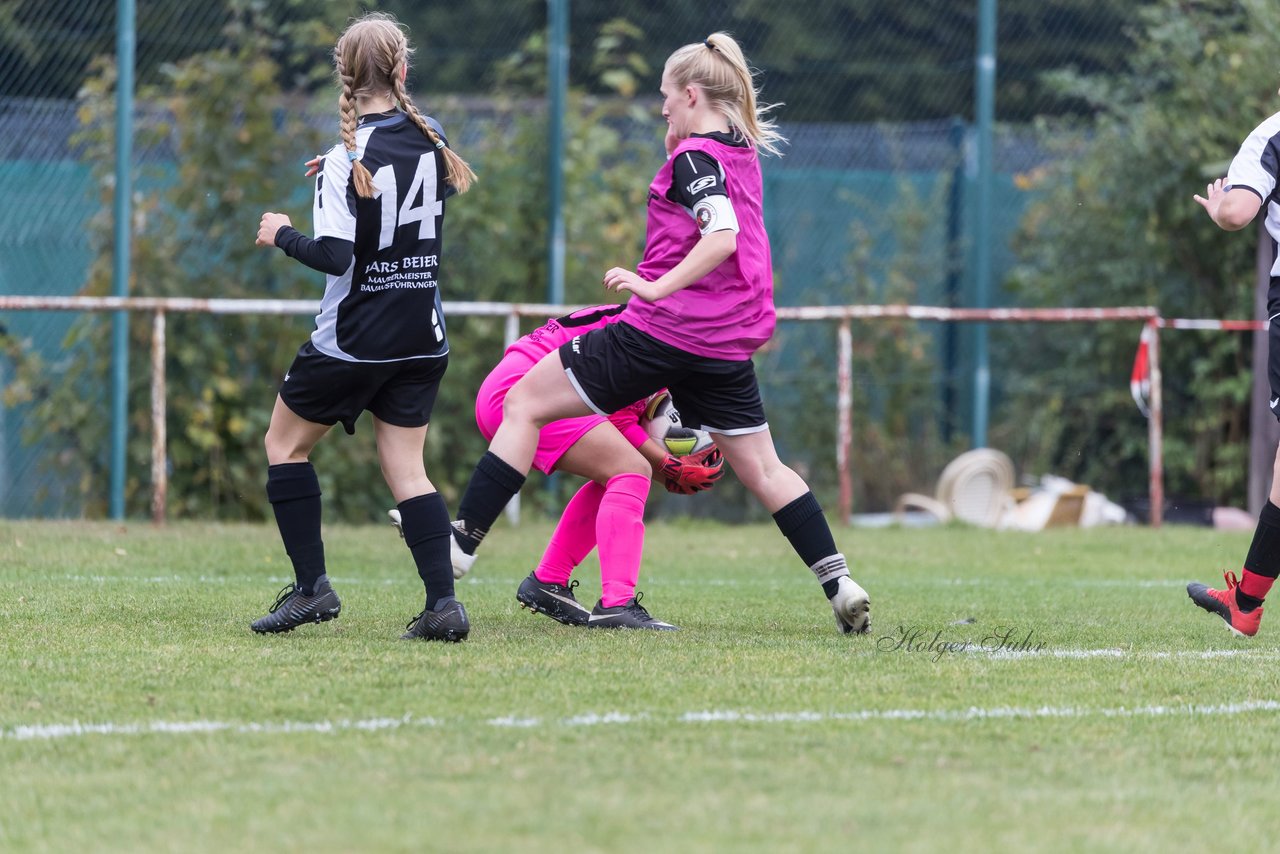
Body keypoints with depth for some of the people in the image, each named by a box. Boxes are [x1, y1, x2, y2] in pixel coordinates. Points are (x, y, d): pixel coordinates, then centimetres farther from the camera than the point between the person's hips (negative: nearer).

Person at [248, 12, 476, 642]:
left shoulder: (348, 161, -16)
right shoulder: (430, 142, 1)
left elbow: (333, 256, -22)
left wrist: (282, 234, -3)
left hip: (353, 342, -5)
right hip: (422, 341, 5)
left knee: (285, 443, 13)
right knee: (406, 469, 7)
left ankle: (311, 585, 6)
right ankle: (443, 601, -9)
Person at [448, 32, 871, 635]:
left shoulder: (695, 157, -10)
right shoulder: (743, 153, 15)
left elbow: (722, 235, -26)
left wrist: (656, 287, -24)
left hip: (665, 332, -8)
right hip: (726, 345, 8)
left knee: (524, 404, -1)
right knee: (761, 468, 15)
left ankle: (463, 540, -4)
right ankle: (838, 581, 6)